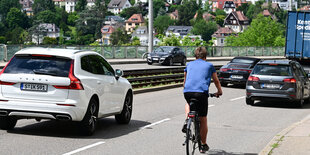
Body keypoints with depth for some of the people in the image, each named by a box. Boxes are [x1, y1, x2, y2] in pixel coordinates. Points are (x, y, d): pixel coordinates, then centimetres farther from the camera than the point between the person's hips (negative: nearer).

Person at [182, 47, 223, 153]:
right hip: (201, 92, -2)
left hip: (188, 91, 2)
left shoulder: (189, 64, 23)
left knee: (188, 104, 38)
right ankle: (203, 145, 16)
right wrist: (219, 91, 46)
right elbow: (216, 81, 28)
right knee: (203, 120, 9)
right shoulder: (209, 65, 18)